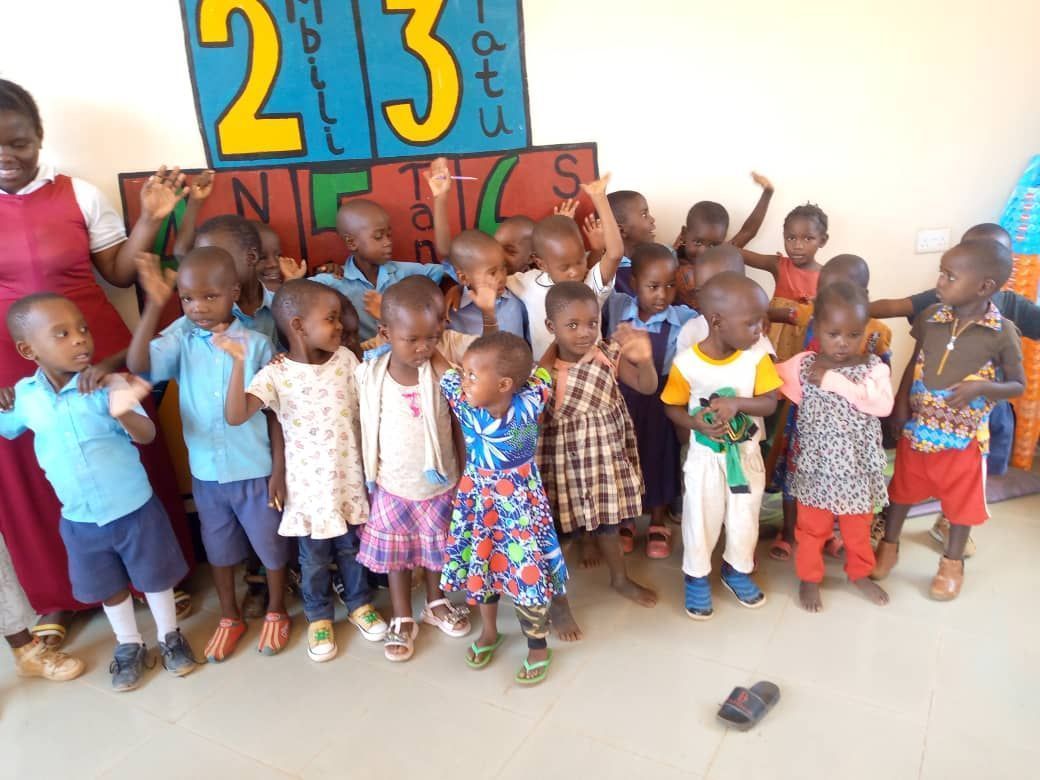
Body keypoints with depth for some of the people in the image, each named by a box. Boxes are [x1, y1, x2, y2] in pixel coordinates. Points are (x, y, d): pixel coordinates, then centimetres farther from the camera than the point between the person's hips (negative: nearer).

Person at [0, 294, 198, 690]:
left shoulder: (108, 385, -20)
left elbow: (147, 435, -27)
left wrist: (124, 413, -46)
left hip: (135, 509, -3)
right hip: (79, 519, 4)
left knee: (154, 577, 15)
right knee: (110, 587, 21)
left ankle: (170, 636, 40)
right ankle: (129, 645, 44)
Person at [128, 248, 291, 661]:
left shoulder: (257, 344, -13)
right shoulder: (181, 337, -7)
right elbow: (138, 365, -23)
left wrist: (279, 468, -7)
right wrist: (154, 306, -30)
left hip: (255, 470, -2)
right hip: (206, 471, 3)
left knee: (271, 545, 15)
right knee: (219, 548, 21)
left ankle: (276, 612, 39)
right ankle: (230, 617, 43)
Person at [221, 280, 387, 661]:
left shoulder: (346, 359, -7)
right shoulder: (275, 375, -17)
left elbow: (364, 411, 1)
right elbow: (235, 416, -29)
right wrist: (239, 362, -37)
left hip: (349, 477, 3)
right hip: (309, 484, -2)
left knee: (351, 547, 21)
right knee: (315, 557, 16)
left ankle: (360, 604, 44)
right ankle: (319, 617, 39)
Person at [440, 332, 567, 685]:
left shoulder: (529, 404, -24)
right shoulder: (462, 402, -17)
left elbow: (539, 372, -5)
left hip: (519, 502, -3)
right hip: (477, 499, 3)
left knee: (527, 571, 6)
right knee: (479, 566, 19)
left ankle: (539, 647, 31)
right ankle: (488, 632, 46)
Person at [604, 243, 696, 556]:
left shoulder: (685, 318, -13)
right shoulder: (616, 307, -10)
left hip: (661, 402, -1)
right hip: (621, 398, 1)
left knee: (659, 458, 15)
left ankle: (658, 524, 38)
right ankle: (624, 520, 39)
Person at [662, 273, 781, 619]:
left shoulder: (757, 357, -13)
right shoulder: (686, 363, -19)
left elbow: (770, 403, -13)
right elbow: (672, 407, -7)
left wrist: (737, 403, -30)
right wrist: (696, 423, -25)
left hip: (746, 453, 3)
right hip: (705, 455, -2)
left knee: (745, 517, 17)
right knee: (701, 519, 10)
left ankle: (737, 569, 42)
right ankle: (696, 577, 33)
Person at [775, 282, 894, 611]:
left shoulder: (874, 367, -10)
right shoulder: (802, 365, -9)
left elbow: (883, 404, -25)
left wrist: (835, 381, -26)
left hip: (858, 465, 1)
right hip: (817, 464, -1)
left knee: (858, 526, 21)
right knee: (812, 526, 14)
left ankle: (859, 573, 43)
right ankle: (809, 578, 33)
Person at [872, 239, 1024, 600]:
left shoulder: (1003, 333, -15)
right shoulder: (930, 316, -7)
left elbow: (1018, 385, -6)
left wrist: (982, 387, -25)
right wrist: (900, 403, -3)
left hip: (963, 435, -3)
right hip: (917, 428, 3)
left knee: (961, 500, 15)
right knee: (903, 489, 18)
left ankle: (952, 562, 36)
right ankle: (888, 546, 39)